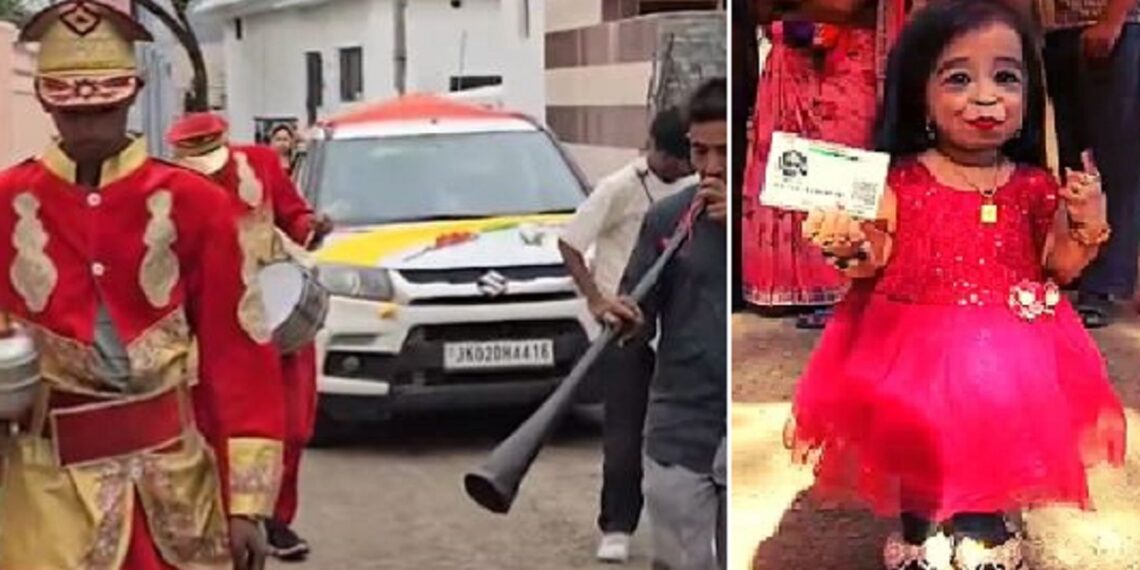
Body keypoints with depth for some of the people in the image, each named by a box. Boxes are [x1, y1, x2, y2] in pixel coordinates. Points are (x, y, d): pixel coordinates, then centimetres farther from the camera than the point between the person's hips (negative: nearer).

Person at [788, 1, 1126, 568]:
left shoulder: (1034, 187, -4)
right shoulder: (900, 181, -10)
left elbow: (1058, 268, 7)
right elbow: (874, 262, -5)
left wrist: (1087, 225, -11)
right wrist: (848, 247, -27)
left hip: (1009, 352, 2)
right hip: (916, 346, -1)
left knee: (994, 442, 13)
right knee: (919, 443, 11)